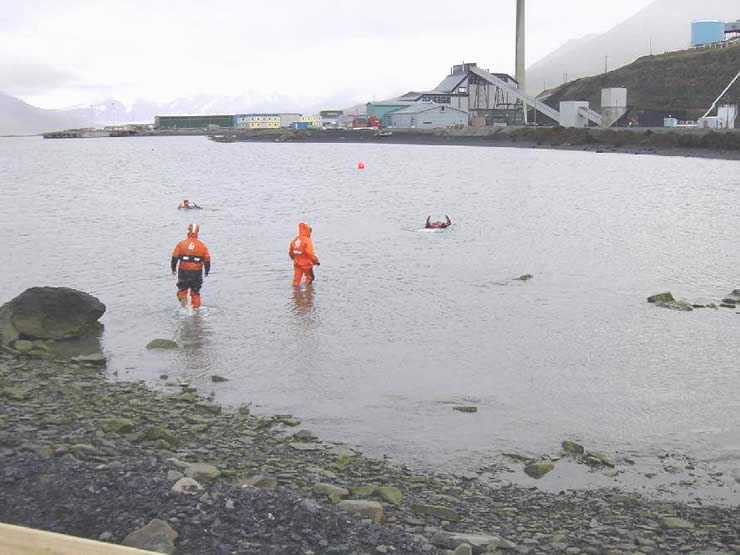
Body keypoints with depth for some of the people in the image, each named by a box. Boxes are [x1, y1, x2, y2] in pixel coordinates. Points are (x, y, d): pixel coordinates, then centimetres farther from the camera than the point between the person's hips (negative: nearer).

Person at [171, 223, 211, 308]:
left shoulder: (181, 244, -3)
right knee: (195, 292, 15)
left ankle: (183, 298, -11)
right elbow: (207, 260, 3)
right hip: (197, 272, 1)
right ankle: (196, 308, 15)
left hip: (183, 272, -1)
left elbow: (175, 257, -1)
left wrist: (173, 268, 12)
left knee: (182, 289, 17)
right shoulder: (202, 245, -1)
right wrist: (207, 271, 16)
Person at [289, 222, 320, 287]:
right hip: (306, 263, -5)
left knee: (297, 277, 11)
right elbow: (310, 253, -23)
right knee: (309, 277, 16)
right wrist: (316, 261, -10)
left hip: (297, 263, 5)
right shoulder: (307, 241, -21)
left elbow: (290, 252, 8)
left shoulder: (295, 239, 1)